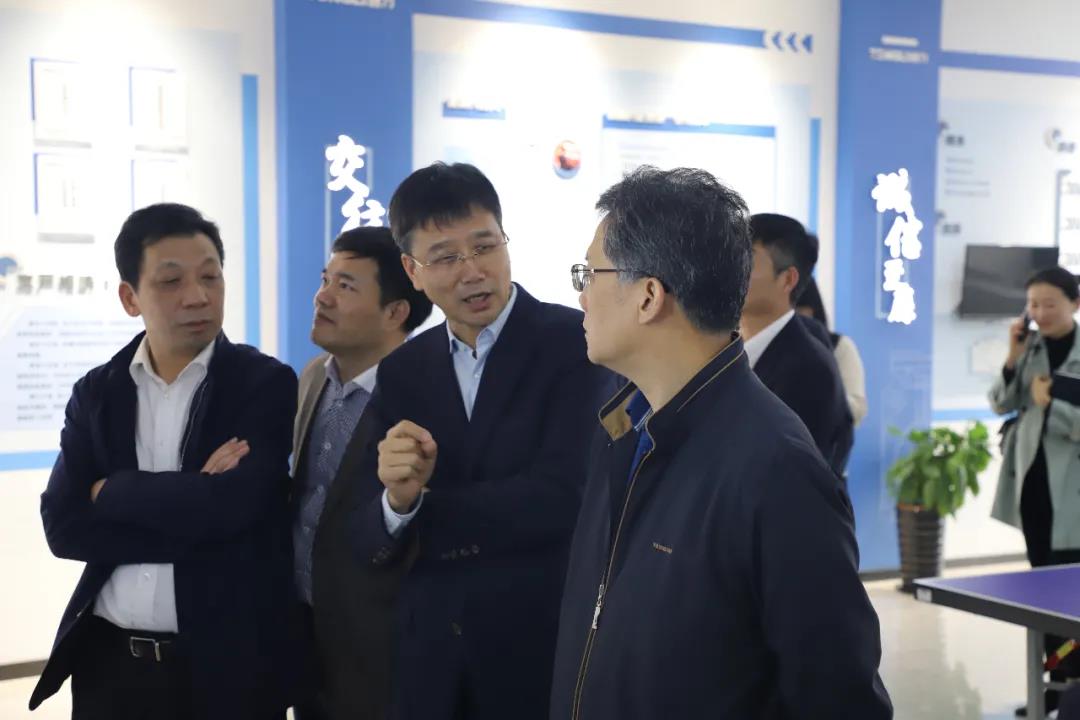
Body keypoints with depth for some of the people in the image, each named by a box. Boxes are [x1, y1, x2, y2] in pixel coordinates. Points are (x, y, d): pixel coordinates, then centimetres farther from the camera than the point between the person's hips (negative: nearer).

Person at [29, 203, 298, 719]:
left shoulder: (266, 384, -6)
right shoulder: (96, 392, 5)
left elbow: (234, 504, -20)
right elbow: (63, 525, -6)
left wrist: (110, 493, -9)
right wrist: (189, 505, -16)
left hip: (226, 662, -3)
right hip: (108, 660, 3)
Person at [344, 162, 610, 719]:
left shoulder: (577, 342, -10)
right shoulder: (401, 370, 4)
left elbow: (561, 498, -21)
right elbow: (368, 545, 1)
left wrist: (421, 507, -10)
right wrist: (397, 500, -22)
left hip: (548, 653, -4)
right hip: (432, 660, 4)